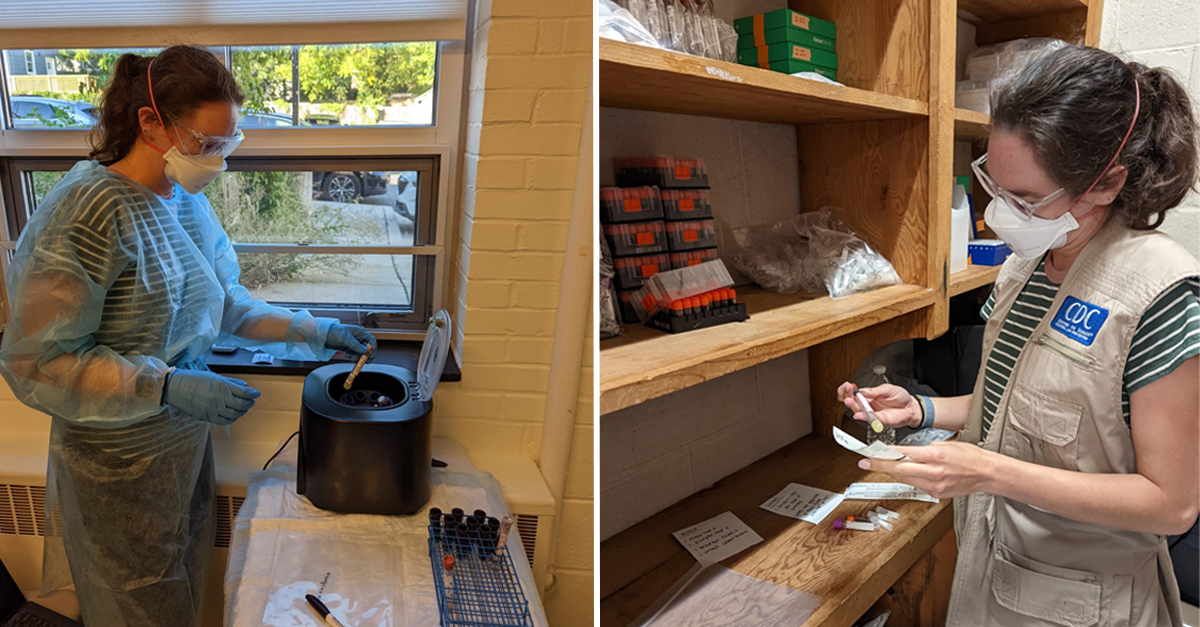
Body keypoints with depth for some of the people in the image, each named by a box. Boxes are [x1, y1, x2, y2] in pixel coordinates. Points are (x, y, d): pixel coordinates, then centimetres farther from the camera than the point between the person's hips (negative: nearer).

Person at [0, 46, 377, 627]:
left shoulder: (186, 199, 1)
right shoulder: (90, 211, -24)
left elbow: (221, 302, 11)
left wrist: (314, 332, 3)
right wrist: (169, 387, -29)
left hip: (184, 441, 7)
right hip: (121, 461, -7)